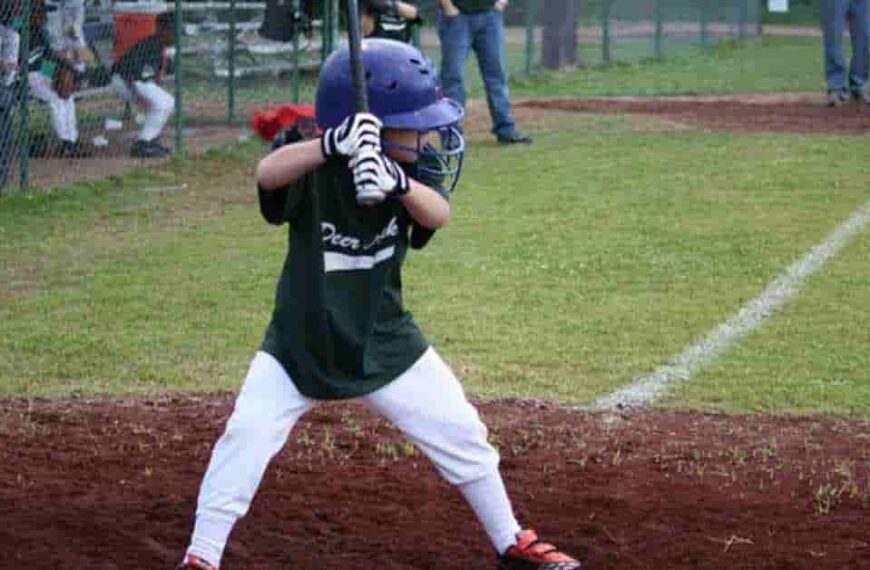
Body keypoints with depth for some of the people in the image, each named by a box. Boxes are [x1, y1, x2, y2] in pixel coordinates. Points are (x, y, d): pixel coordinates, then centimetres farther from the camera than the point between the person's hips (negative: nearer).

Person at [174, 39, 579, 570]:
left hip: (385, 343, 3)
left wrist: (398, 181, -53)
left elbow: (438, 214, -31)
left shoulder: (416, 166, -10)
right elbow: (268, 172, -41)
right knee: (247, 436, -16)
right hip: (300, 343, -3)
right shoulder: (317, 167, -19)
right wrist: (334, 145, -59)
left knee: (462, 435, 4)